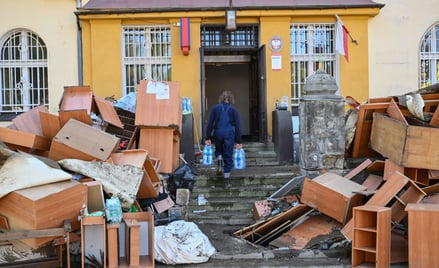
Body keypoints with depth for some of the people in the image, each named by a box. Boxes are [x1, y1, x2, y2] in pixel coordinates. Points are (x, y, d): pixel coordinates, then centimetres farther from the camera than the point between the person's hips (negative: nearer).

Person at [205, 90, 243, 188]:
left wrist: (208, 138, 5)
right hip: (229, 134, -1)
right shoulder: (233, 110, 4)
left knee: (218, 150, 28)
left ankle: (219, 163, -2)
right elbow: (237, 126, 2)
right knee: (228, 157, 5)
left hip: (217, 133, 1)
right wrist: (239, 141, 5)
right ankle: (226, 181, 5)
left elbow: (210, 123, 1)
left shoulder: (215, 108, 5)